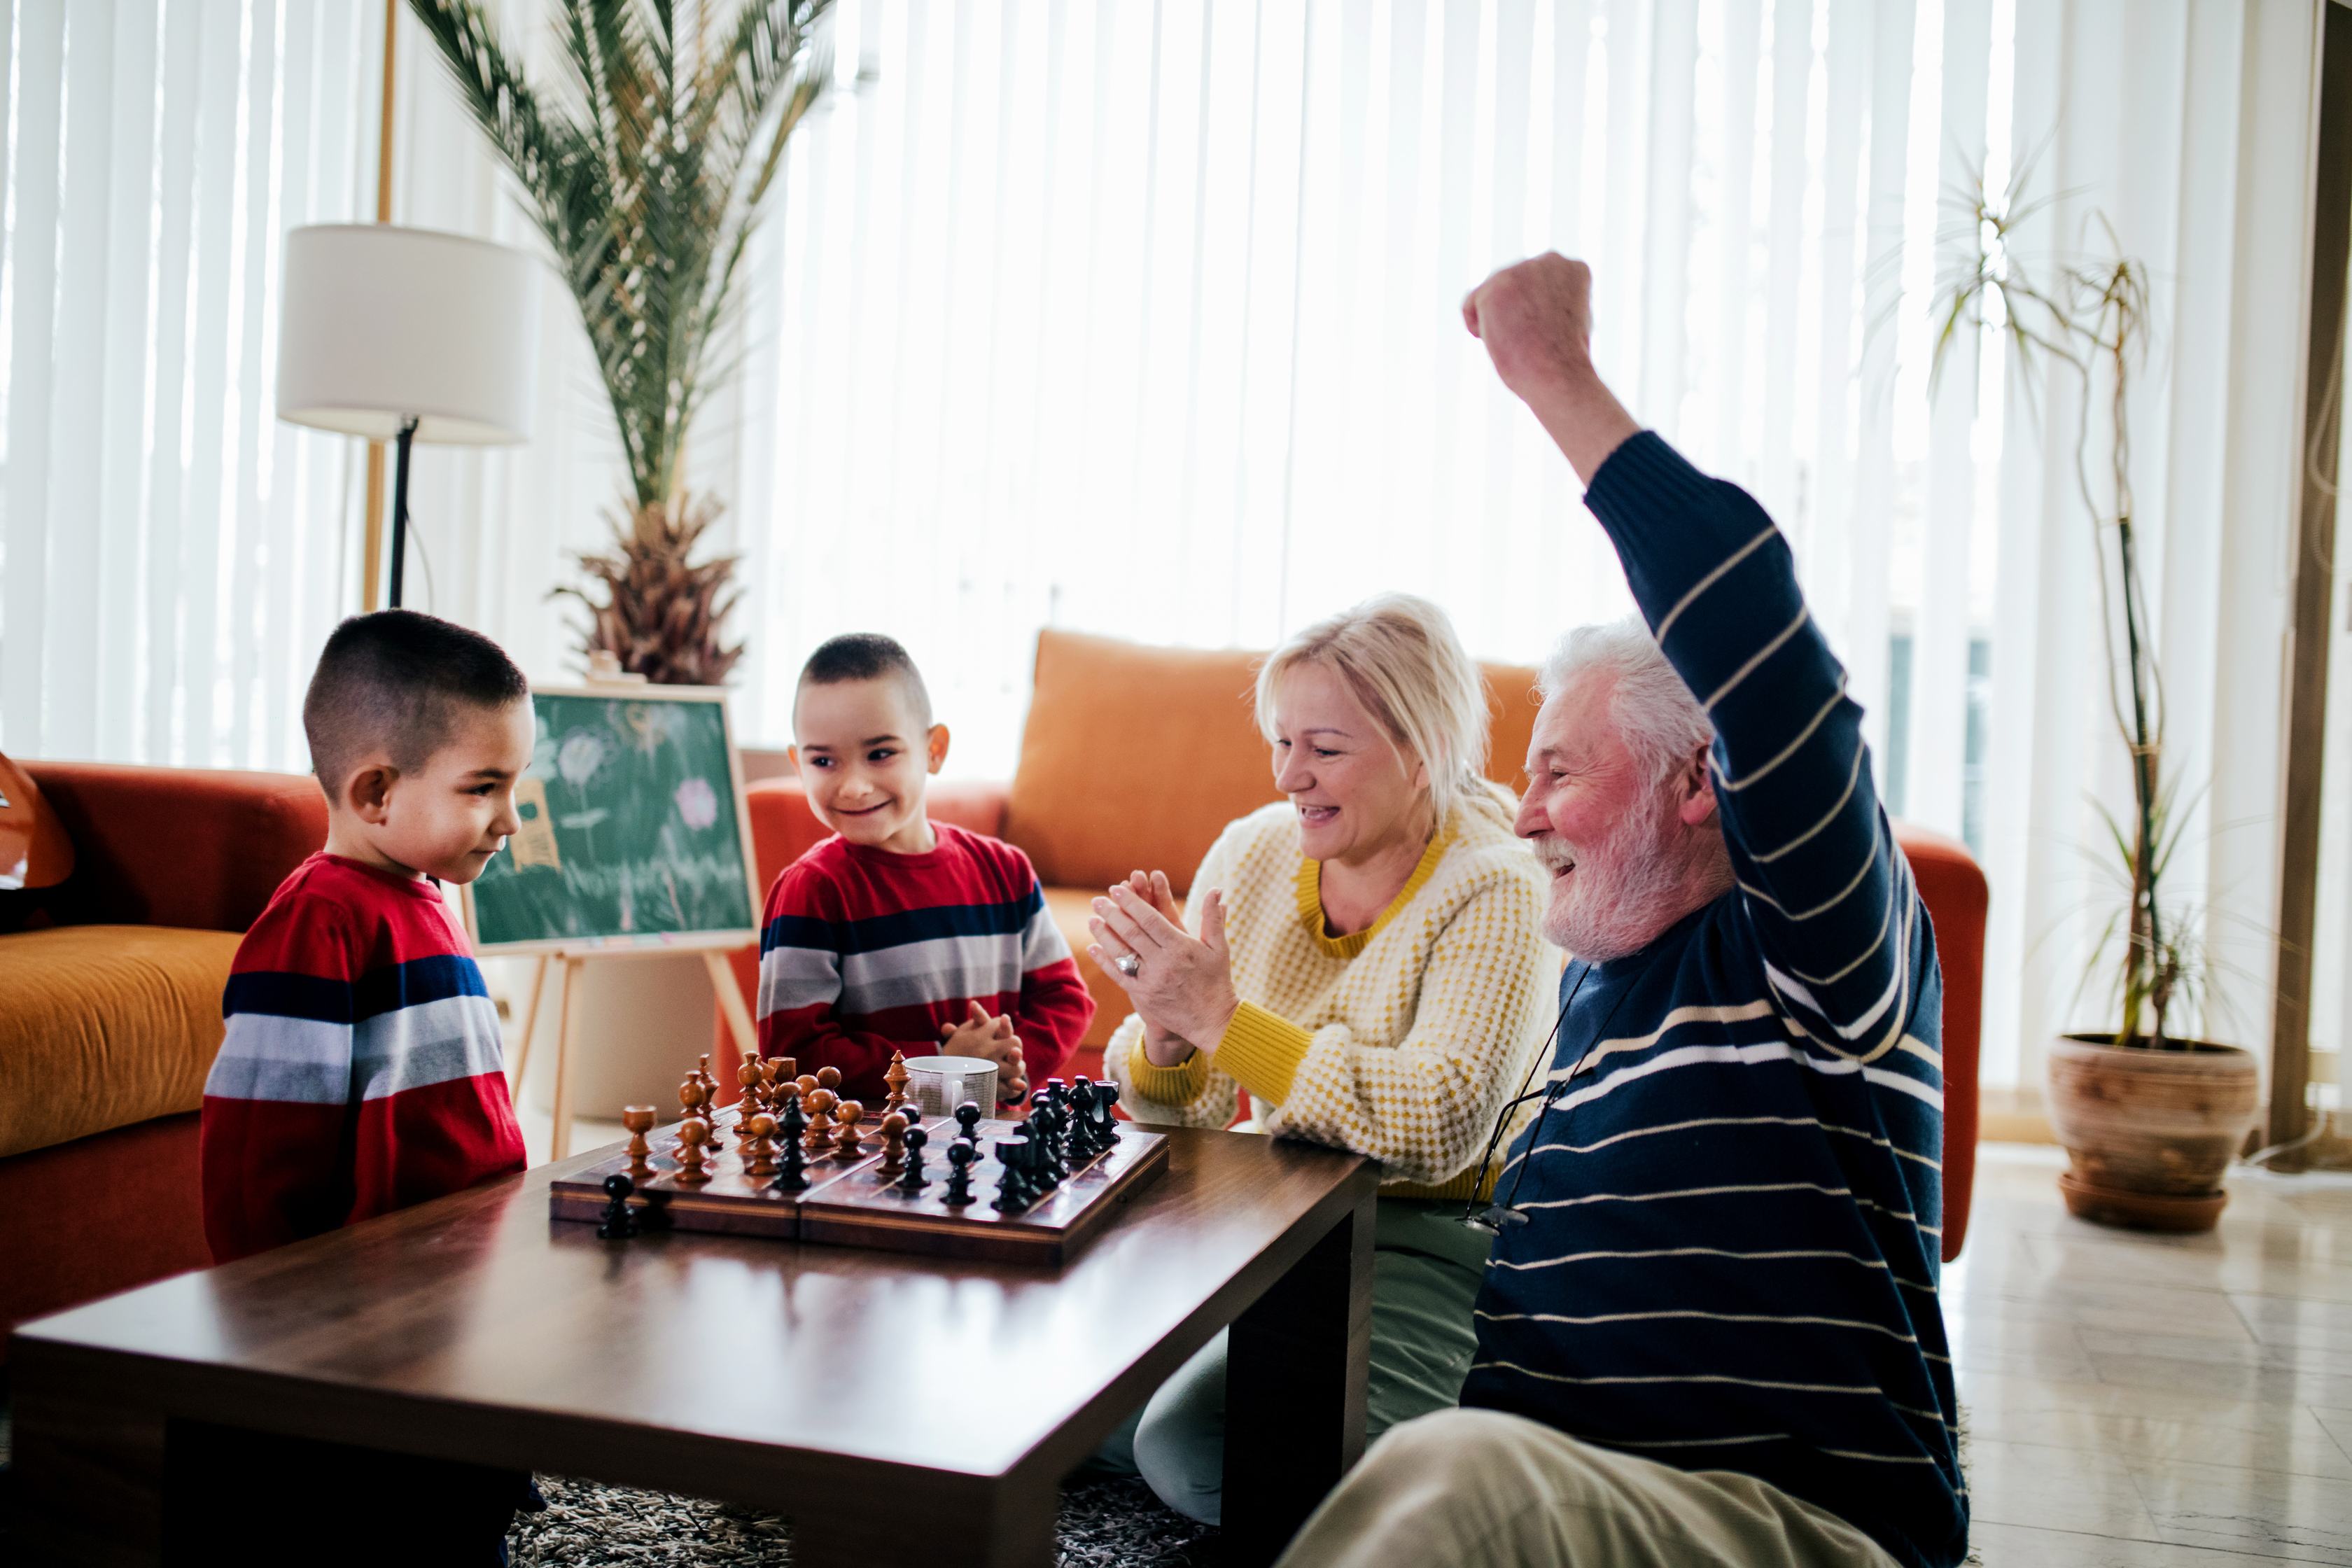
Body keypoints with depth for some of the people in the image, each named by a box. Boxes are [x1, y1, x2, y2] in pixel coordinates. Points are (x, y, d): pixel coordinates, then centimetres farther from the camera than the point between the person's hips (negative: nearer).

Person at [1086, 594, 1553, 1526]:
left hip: (1427, 1243, -6)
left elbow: (1439, 1124, -28)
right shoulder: (1251, 854, 3)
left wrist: (1221, 1019, -28)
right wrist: (1164, 1031, -19)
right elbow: (1175, 1117, 6)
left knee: (1193, 1444, -25)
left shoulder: (1492, 895, -12)